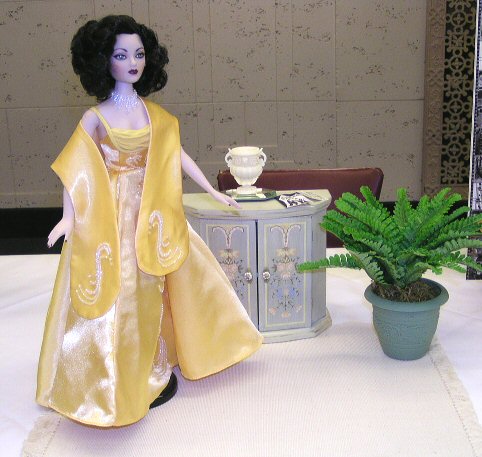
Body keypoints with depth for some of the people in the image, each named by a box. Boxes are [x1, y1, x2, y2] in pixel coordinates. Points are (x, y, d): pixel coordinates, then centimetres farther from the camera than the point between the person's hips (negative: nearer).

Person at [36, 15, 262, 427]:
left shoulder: (154, 114, 4)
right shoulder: (96, 117, -8)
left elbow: (179, 156, 9)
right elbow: (76, 171, -10)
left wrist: (214, 192, 9)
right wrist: (69, 218, -21)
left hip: (149, 217, 4)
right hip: (109, 218, -4)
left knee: (149, 293, 12)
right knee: (115, 295, 2)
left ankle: (153, 370, 30)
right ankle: (116, 381, 18)